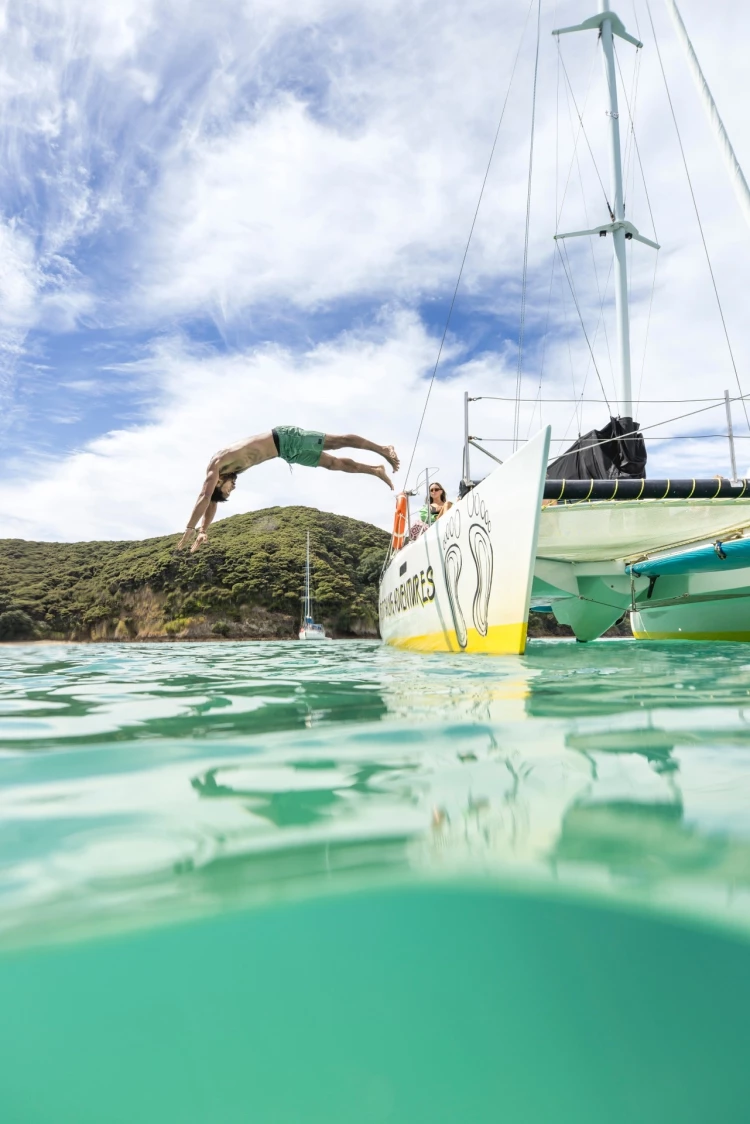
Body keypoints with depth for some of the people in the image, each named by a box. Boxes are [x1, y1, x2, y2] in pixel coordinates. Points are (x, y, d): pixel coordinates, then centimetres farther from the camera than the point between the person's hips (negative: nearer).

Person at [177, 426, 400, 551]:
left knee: (337, 442, 2)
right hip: (287, 452, 7)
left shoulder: (216, 464, -21)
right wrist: (203, 530, 2)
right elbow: (211, 502, 10)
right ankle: (376, 470, 20)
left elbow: (205, 497, -29)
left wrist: (190, 528, -29)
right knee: (333, 463, 11)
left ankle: (383, 449, 11)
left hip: (284, 439, -7)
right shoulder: (217, 470, 3)